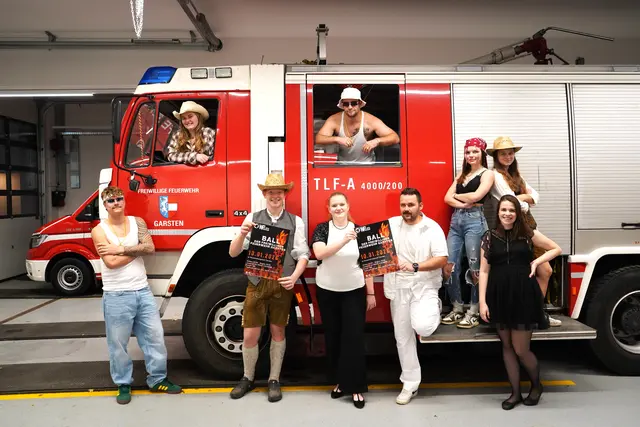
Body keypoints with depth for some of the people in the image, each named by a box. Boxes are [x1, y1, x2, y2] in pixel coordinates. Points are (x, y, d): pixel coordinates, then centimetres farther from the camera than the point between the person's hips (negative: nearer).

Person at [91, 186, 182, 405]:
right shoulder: (99, 230, -5)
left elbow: (150, 248, -9)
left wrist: (121, 249, -16)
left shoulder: (137, 222, 6)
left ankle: (157, 379, 24)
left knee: (155, 336, 9)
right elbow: (111, 262, -17)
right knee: (118, 342, 8)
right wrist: (136, 249, -7)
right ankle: (123, 384, 26)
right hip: (116, 296, -3)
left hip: (143, 291, 4)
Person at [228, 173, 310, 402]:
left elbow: (302, 255, 0)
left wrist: (293, 278, -16)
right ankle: (248, 378, 28)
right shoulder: (252, 218, 4)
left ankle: (274, 380, 27)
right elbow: (233, 253, 2)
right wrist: (242, 234, -17)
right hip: (257, 283, 0)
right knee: (250, 334, 5)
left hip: (282, 285, 0)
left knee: (278, 332, 11)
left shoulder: (295, 221, 3)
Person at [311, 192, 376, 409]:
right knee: (333, 337, 10)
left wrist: (371, 293, -1)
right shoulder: (322, 229, -3)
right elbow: (319, 253, -22)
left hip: (354, 292, 0)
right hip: (327, 292, 1)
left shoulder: (359, 230, -2)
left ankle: (355, 386, 7)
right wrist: (344, 241, -33)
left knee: (354, 337, -2)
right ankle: (339, 381, 25)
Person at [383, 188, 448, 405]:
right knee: (402, 336, 8)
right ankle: (410, 383, 23)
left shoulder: (432, 228, -7)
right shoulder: (391, 224, 2)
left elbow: (442, 259, -14)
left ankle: (435, 308, 14)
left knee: (422, 327, -24)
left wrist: (415, 267, -25)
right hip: (399, 288, 3)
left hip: (424, 287, -3)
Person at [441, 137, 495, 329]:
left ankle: (474, 312, 7)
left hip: (475, 220, -6)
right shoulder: (462, 174, 22)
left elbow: (476, 196, -12)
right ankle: (457, 309, 14)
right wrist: (462, 204, -8)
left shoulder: (487, 174, 3)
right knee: (449, 266, 2)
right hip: (456, 221, 6)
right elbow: (447, 198, 11)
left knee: (475, 267, -3)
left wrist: (457, 195, 4)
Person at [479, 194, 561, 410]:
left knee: (521, 350, 1)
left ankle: (536, 385, 30)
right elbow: (484, 271, 1)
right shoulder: (489, 237, 3)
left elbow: (556, 249, 14)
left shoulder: (528, 234, 1)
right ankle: (515, 392, 25)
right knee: (507, 347, 10)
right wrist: (482, 301, -5)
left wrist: (536, 262, -2)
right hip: (499, 296, 2)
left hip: (523, 294, -2)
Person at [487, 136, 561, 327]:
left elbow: (536, 196, 11)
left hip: (528, 225, 9)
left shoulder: (515, 175, 19)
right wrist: (525, 204, 3)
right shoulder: (496, 175, -8)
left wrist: (521, 198, -9)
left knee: (545, 271, 9)